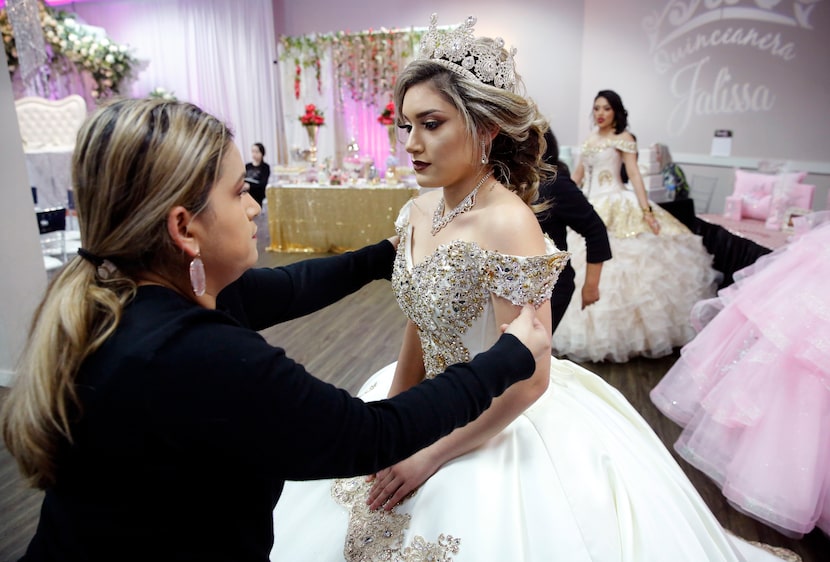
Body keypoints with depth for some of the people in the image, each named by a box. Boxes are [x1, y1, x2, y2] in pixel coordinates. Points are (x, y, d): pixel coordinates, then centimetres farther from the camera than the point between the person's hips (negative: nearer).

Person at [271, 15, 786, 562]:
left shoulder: (507, 223, -26)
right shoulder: (417, 214, -3)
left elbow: (527, 380, -24)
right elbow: (417, 334, 5)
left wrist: (432, 457, -15)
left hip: (502, 431, -7)